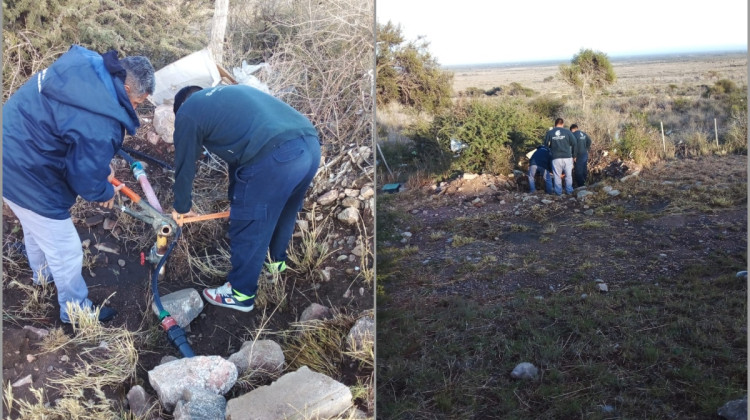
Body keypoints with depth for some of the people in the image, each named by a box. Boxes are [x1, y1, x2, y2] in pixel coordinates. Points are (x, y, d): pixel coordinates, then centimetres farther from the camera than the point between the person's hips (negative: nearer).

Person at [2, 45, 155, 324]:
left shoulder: (87, 65, -5)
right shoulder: (100, 125, -33)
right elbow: (86, 179, -20)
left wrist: (102, 166, 11)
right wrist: (106, 192, 2)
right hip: (26, 174, -10)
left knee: (36, 226, 35)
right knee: (66, 252, 10)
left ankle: (43, 274, 62)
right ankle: (76, 311, 33)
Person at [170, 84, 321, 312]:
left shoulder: (187, 112, 14)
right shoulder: (226, 95, 36)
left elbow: (184, 165, 21)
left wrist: (182, 207, 38)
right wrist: (237, 199, 47)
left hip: (275, 157, -8)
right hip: (310, 144, 8)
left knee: (248, 228, 12)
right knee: (285, 210, 32)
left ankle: (241, 294, 30)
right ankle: (276, 259, 56)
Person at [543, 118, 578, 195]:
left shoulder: (549, 133, 1)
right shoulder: (567, 132, 0)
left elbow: (546, 145, 7)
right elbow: (574, 144, 1)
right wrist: (573, 155, 11)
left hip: (556, 158, 0)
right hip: (567, 157, 0)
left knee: (557, 175, 9)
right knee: (568, 175, 13)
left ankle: (558, 191, 12)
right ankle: (569, 190, 19)